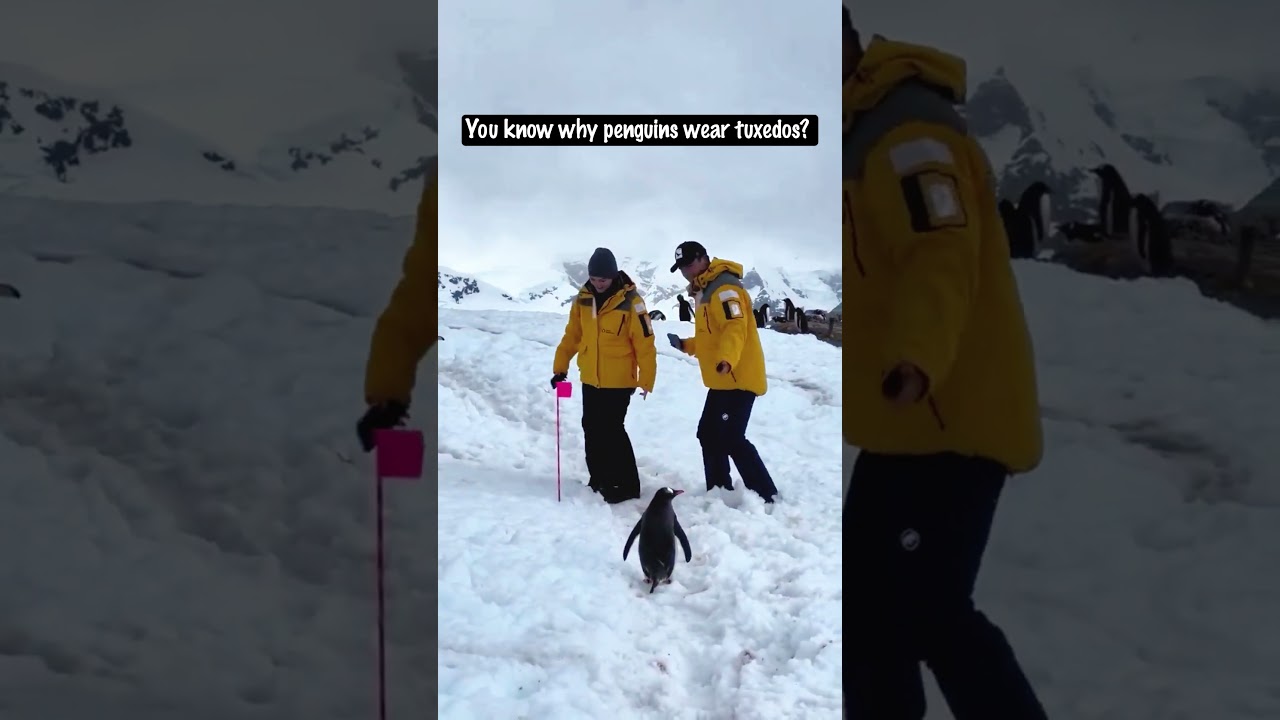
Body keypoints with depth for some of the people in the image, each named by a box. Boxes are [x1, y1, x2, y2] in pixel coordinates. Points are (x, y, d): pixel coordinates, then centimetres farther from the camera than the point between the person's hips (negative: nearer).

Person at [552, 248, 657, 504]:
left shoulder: (630, 302, -15)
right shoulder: (583, 299, 1)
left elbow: (645, 345, -14)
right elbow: (572, 336, 9)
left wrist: (646, 381, -14)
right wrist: (560, 367, 6)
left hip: (619, 382, -6)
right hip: (590, 380, 6)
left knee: (612, 431, -7)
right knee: (592, 429, 12)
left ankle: (626, 486, 3)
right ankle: (599, 479, 26)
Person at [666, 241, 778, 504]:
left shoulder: (724, 287, -14)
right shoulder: (703, 291, 18)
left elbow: (735, 327, -30)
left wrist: (727, 359, -44)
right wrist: (685, 345, 17)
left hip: (738, 379, -11)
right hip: (722, 381, 11)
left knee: (731, 438, -13)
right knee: (709, 434, 14)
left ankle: (766, 497, -9)